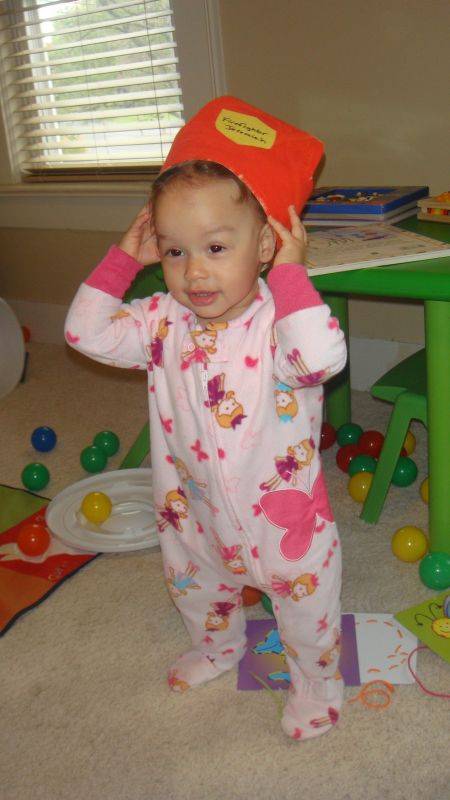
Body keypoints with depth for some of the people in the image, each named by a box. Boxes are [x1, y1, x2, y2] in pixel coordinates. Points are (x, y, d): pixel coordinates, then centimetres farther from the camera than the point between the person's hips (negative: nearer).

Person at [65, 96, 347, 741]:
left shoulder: (280, 320, -25)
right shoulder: (165, 320, -9)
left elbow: (323, 357, -46)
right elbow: (88, 332, -7)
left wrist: (289, 272, -39)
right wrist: (123, 258, -10)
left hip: (283, 511, -5)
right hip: (194, 508, 6)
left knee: (306, 603, 16)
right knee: (195, 588, 31)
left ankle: (316, 680, 47)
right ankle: (219, 647, 63)